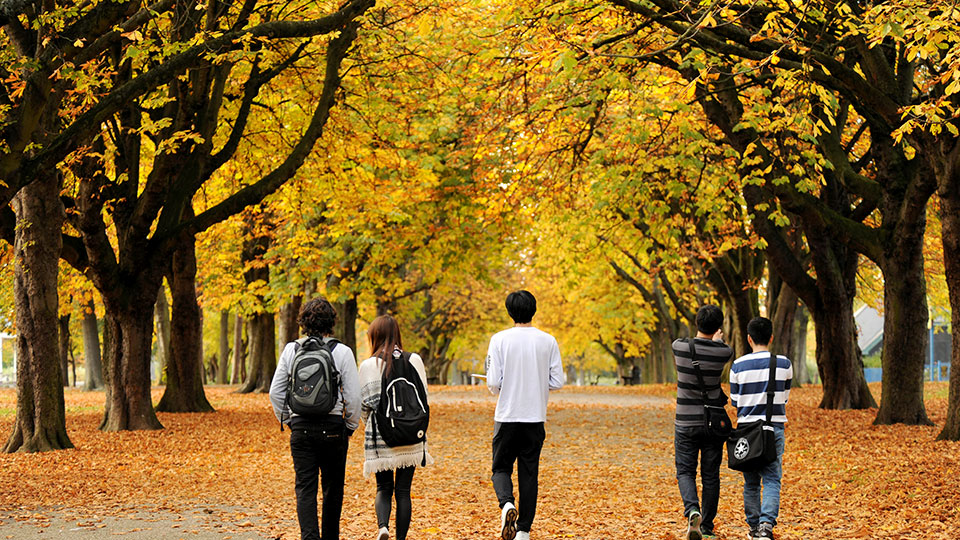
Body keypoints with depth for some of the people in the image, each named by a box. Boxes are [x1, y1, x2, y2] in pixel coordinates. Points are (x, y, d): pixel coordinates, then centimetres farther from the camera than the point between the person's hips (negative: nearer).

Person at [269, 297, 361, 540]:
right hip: (333, 427, -1)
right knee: (333, 487, 12)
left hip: (301, 427, 1)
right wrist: (350, 427, 8)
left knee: (305, 488, 0)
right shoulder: (342, 352, -6)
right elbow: (353, 397, -7)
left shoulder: (291, 350, 1)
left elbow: (275, 392, 4)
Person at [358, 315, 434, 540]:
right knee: (403, 490, 9)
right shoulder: (414, 360, 0)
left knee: (384, 487, 10)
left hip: (380, 436, -1)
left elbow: (363, 404, -3)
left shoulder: (369, 365, -6)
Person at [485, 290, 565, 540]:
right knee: (529, 473, 9)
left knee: (501, 468, 10)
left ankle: (507, 503, -19)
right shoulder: (548, 341, -1)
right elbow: (557, 381, -1)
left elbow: (493, 382, -11)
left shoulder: (500, 339, -7)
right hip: (535, 418, 2)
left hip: (507, 417, -2)